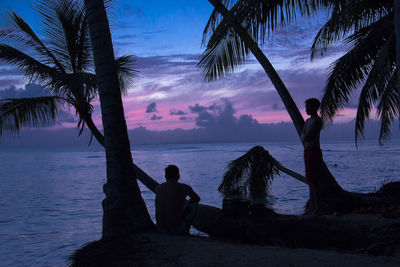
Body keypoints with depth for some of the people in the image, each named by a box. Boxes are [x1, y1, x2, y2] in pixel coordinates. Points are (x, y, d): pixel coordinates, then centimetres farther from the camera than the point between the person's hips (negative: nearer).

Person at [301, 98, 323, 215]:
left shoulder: (317, 120, -12)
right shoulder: (308, 120, 18)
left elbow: (307, 136, -17)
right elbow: (302, 136, 14)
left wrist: (304, 137, 2)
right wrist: (305, 137, -4)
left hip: (314, 151, -10)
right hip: (307, 150, 10)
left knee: (314, 180, -10)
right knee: (310, 179, 11)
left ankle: (317, 207, -9)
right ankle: (312, 206, 17)